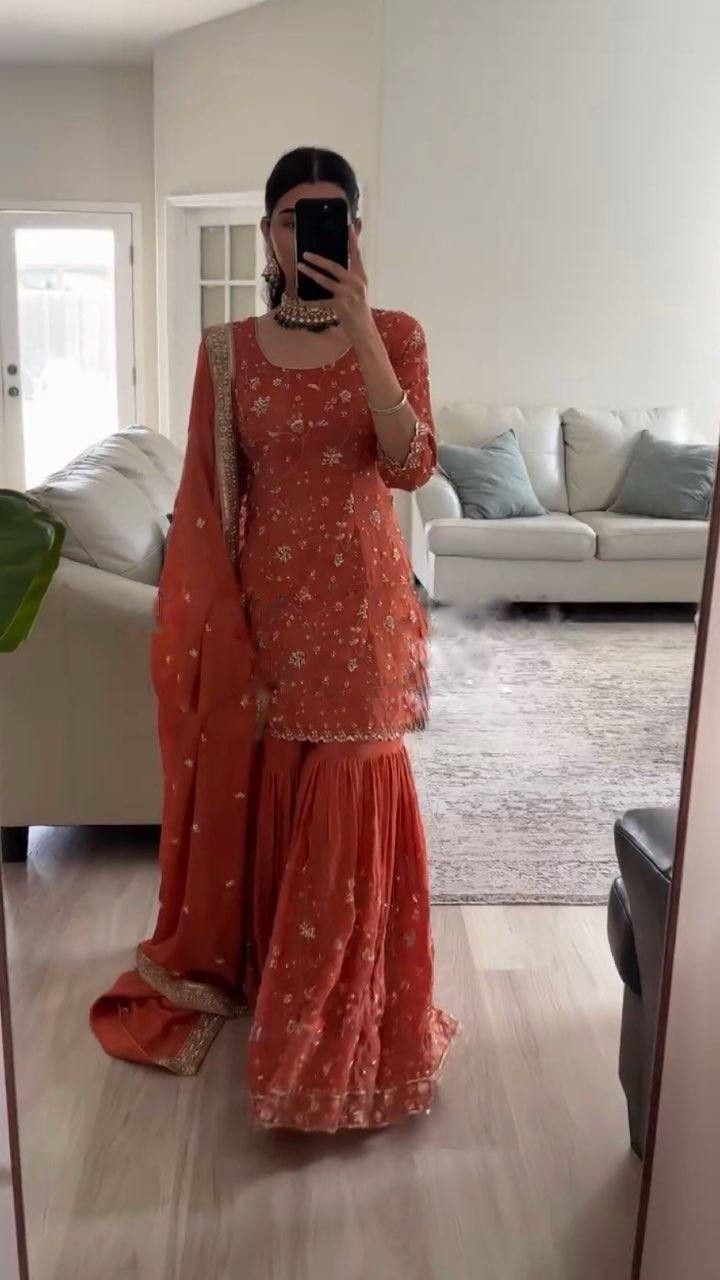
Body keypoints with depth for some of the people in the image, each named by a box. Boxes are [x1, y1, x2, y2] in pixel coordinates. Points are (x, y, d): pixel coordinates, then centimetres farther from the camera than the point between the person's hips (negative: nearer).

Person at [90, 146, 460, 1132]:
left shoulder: (396, 335, 0)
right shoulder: (228, 350, 3)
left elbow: (410, 465, -16)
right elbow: (207, 498, 2)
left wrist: (359, 326, -23)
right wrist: (214, 623, -3)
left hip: (360, 602, -1)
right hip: (261, 599, 1)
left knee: (349, 810, 3)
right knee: (256, 795, 12)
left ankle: (343, 1019, 23)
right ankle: (239, 964, 38)